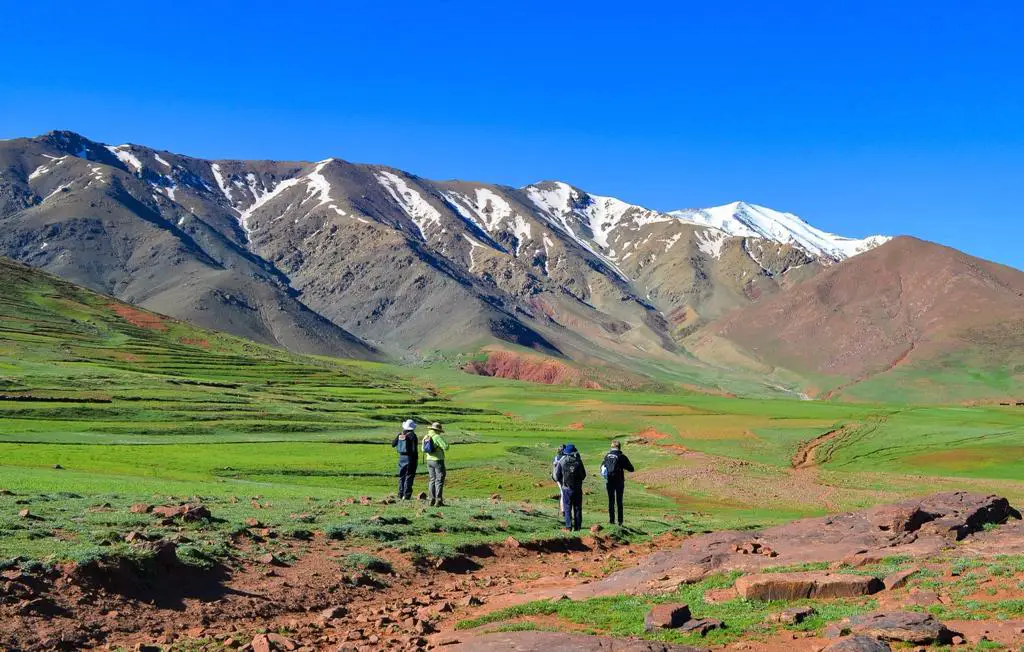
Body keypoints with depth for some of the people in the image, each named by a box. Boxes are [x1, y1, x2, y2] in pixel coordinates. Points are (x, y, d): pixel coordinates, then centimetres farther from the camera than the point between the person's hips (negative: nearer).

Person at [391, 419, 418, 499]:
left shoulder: (400, 435, 4)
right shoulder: (412, 435, -12)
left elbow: (393, 445, 13)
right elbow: (414, 448, -16)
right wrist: (416, 457, -3)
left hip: (401, 457, 5)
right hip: (410, 458, -5)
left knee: (401, 476, 13)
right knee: (409, 476, -1)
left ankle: (400, 495, 15)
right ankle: (407, 495, -4)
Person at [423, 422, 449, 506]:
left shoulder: (425, 437, 8)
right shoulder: (437, 437, -16)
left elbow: (424, 450, 16)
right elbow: (446, 447, -18)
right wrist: (444, 441, 0)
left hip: (429, 461, 7)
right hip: (438, 461, -7)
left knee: (432, 480, 13)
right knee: (439, 480, -3)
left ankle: (432, 500, 10)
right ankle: (438, 501, -7)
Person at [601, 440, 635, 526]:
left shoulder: (607, 456, 3)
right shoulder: (621, 456, -8)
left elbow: (602, 468, 12)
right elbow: (631, 469, -5)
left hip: (609, 481, 2)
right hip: (619, 482, -2)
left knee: (611, 501, 11)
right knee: (619, 502, 6)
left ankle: (611, 520, 10)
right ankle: (620, 521, 7)